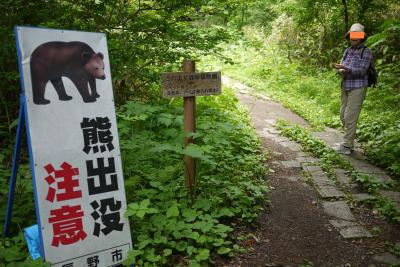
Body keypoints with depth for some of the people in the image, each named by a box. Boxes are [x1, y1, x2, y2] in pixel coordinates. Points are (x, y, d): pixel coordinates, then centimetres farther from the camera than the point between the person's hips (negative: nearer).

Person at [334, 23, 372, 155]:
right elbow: (341, 67, 9)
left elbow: (362, 70, -16)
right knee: (343, 116, 9)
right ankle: (349, 141, 21)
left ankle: (347, 145, -5)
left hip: (357, 88, -7)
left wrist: (347, 69, -31)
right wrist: (341, 70, -15)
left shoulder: (366, 52, -5)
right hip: (345, 88, 7)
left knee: (350, 117, -10)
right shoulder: (347, 51, 13)